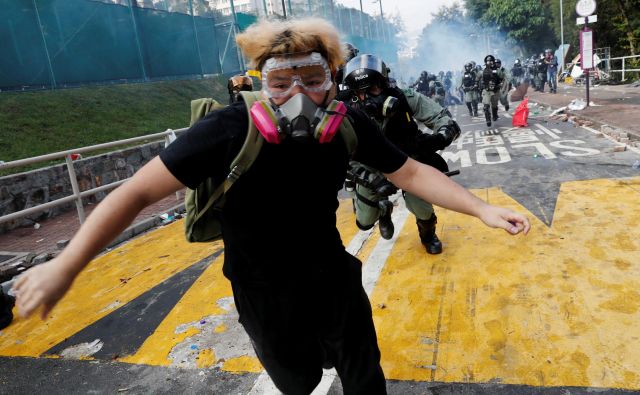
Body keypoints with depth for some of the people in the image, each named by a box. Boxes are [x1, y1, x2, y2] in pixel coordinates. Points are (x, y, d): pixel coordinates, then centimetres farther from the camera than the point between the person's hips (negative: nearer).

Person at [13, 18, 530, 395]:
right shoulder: (230, 130, -28)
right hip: (263, 294, -2)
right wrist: (66, 265, -20)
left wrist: (482, 209, -11)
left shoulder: (349, 127, -17)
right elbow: (140, 190, -22)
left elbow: (410, 172, -6)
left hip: (333, 278, 3)